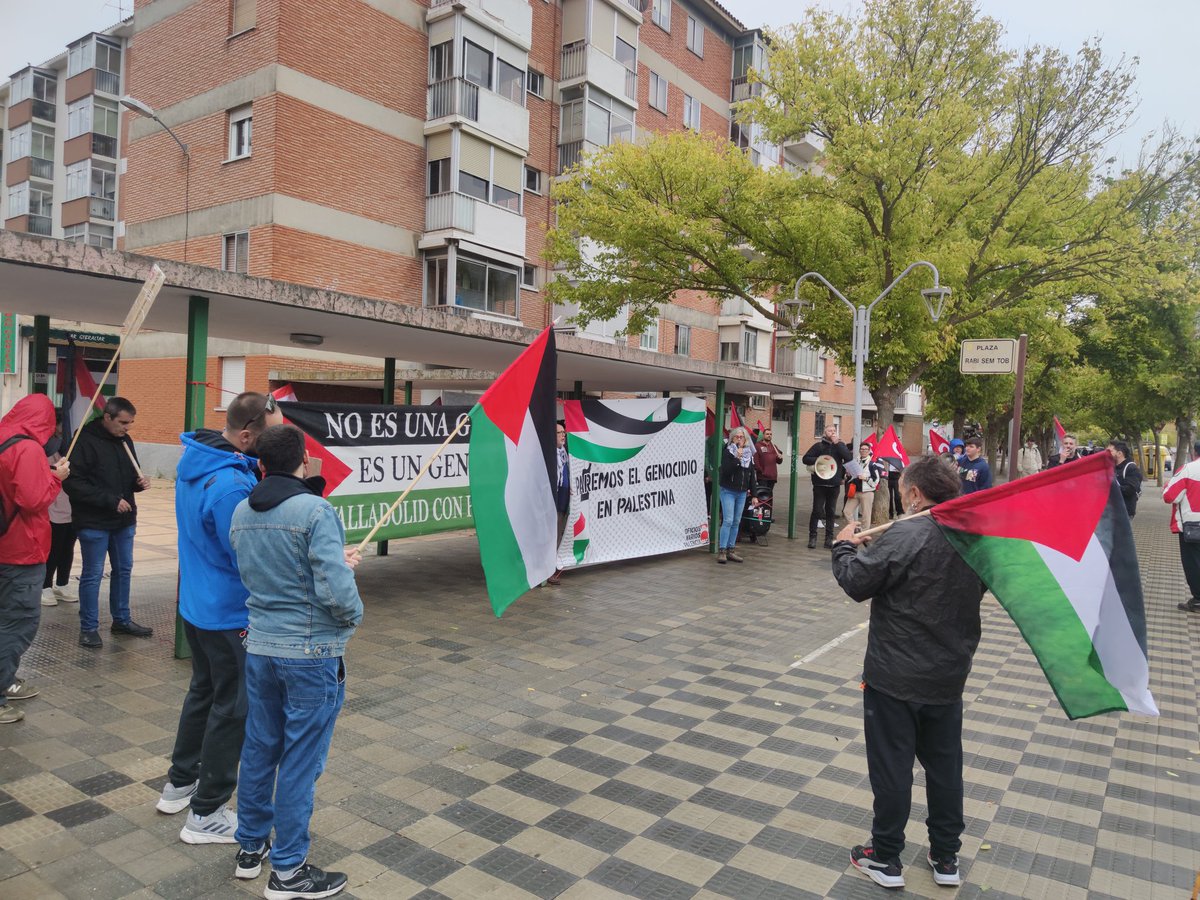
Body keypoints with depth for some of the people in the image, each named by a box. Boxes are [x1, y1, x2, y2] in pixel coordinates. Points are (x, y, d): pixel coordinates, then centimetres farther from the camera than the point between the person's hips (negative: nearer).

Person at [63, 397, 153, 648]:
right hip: (94, 522, -7)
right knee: (92, 575, 3)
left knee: (123, 570, 15)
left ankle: (122, 620, 28)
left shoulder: (125, 440, 7)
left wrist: (139, 482, -5)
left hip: (124, 520, 7)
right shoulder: (85, 441, -16)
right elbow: (74, 484, -20)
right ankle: (89, 628, 15)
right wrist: (111, 500, -23)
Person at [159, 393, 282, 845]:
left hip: (196, 603, 10)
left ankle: (180, 783, 41)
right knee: (233, 708, 6)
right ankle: (206, 815, 19)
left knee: (204, 690, 25)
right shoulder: (230, 486, -31)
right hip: (229, 615, -10)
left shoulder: (196, 461, 0)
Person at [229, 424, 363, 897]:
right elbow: (336, 592, -24)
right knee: (300, 761, 6)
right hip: (311, 654, -6)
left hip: (259, 648, 7)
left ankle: (250, 848, 37)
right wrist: (353, 615, -2)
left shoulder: (240, 513, 2)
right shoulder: (315, 511, -20)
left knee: (258, 749, 20)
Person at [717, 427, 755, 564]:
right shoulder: (728, 452, -5)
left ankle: (731, 550, 14)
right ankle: (721, 551, -7)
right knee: (728, 521, -11)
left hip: (742, 493, 5)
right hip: (728, 491, -5)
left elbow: (752, 475, 12)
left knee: (736, 522, 7)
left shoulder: (749, 454, 10)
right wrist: (737, 458, -24)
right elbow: (725, 470, -19)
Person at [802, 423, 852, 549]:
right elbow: (805, 459, 1)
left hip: (835, 485, 2)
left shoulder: (840, 445, 10)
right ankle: (812, 537, 3)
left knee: (831, 512, 7)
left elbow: (849, 457, -7)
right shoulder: (818, 446, 3)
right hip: (820, 484, -2)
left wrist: (837, 443, -11)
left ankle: (829, 538, 13)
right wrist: (818, 459, -15)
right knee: (817, 511, -4)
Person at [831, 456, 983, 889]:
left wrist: (845, 547, 0)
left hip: (895, 677, -6)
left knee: (891, 767, 7)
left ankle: (886, 860, 21)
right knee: (945, 765, 18)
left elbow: (856, 584, -19)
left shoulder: (904, 536, -23)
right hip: (949, 675, 6)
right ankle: (946, 858, 32)